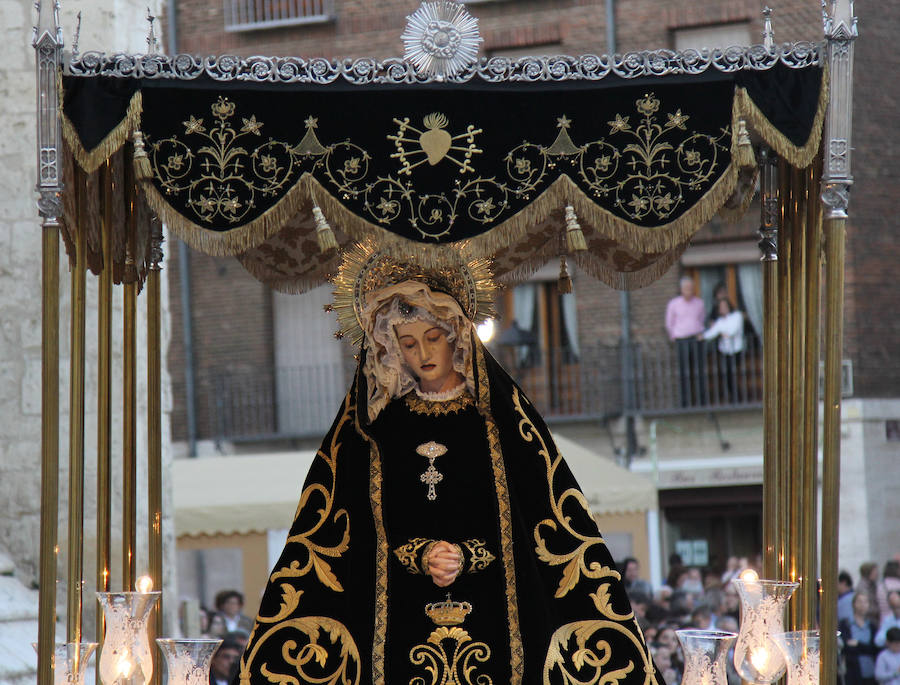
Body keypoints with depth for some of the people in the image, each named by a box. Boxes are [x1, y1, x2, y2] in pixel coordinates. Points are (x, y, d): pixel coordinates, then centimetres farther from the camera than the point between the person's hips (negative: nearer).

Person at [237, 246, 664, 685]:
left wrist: (466, 556, -12)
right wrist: (420, 556, -12)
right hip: (401, 620, 1)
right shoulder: (375, 424, 10)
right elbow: (357, 532, 6)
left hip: (496, 614, -1)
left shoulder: (499, 414, 6)